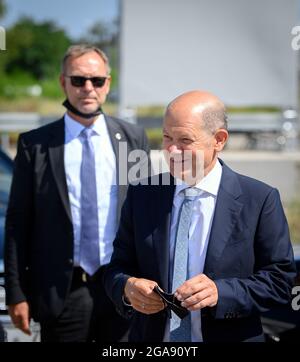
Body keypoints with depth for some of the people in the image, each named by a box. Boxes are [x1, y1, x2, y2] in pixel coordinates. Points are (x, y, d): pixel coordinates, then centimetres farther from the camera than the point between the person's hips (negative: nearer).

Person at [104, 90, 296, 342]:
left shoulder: (260, 199, -11)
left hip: (229, 336, -2)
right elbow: (117, 268, 2)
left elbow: (280, 280, -11)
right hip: (152, 339, 3)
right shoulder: (141, 196, -2)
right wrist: (127, 288, -20)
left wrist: (221, 292, -25)